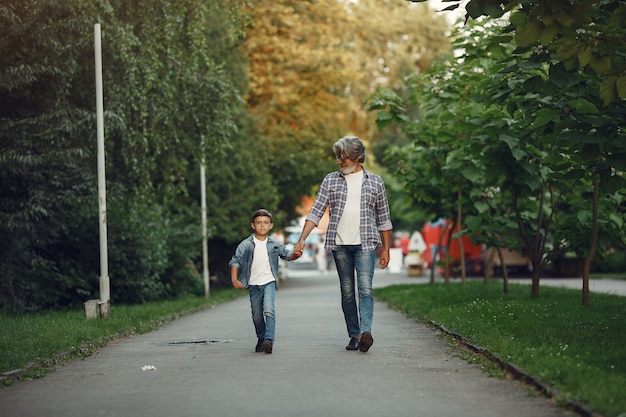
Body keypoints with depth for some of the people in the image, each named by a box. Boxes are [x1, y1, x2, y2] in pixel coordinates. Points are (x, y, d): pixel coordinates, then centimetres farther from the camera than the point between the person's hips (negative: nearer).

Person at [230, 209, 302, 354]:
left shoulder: (275, 244, 0)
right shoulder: (246, 245, -5)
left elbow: (286, 255, 13)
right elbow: (235, 261, -3)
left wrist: (295, 254, -10)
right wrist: (234, 279, -14)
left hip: (269, 282, -1)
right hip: (254, 284, 1)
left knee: (268, 309, -21)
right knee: (257, 315, 9)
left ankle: (269, 340, -28)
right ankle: (261, 339, 29)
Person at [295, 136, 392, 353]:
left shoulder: (375, 182, 7)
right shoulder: (331, 180, 8)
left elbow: (384, 219, 12)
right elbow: (315, 212, 3)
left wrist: (385, 249, 9)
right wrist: (302, 239, -9)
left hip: (365, 244, -2)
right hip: (339, 244, 2)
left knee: (365, 288, -15)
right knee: (347, 291, 4)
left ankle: (366, 332, -28)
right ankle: (354, 336, 9)